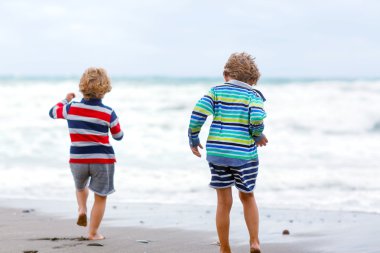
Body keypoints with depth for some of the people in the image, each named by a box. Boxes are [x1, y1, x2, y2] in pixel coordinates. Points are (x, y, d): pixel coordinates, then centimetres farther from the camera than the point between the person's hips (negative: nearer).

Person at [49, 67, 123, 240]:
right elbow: (118, 136, 6)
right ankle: (93, 233, 9)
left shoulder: (71, 108, -3)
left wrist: (66, 100, 35)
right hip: (103, 160, -3)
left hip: (77, 159, 3)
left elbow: (53, 112, 18)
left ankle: (82, 209, 7)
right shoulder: (108, 113, -8)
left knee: (80, 186, 32)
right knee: (100, 197, 9)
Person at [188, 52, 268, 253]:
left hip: (216, 152, 1)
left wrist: (193, 138, 5)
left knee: (224, 202, 8)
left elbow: (198, 113, -7)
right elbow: (257, 119, -16)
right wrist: (258, 136, 4)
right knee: (247, 196, 20)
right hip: (244, 153, -1)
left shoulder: (216, 91, 6)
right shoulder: (253, 95, 2)